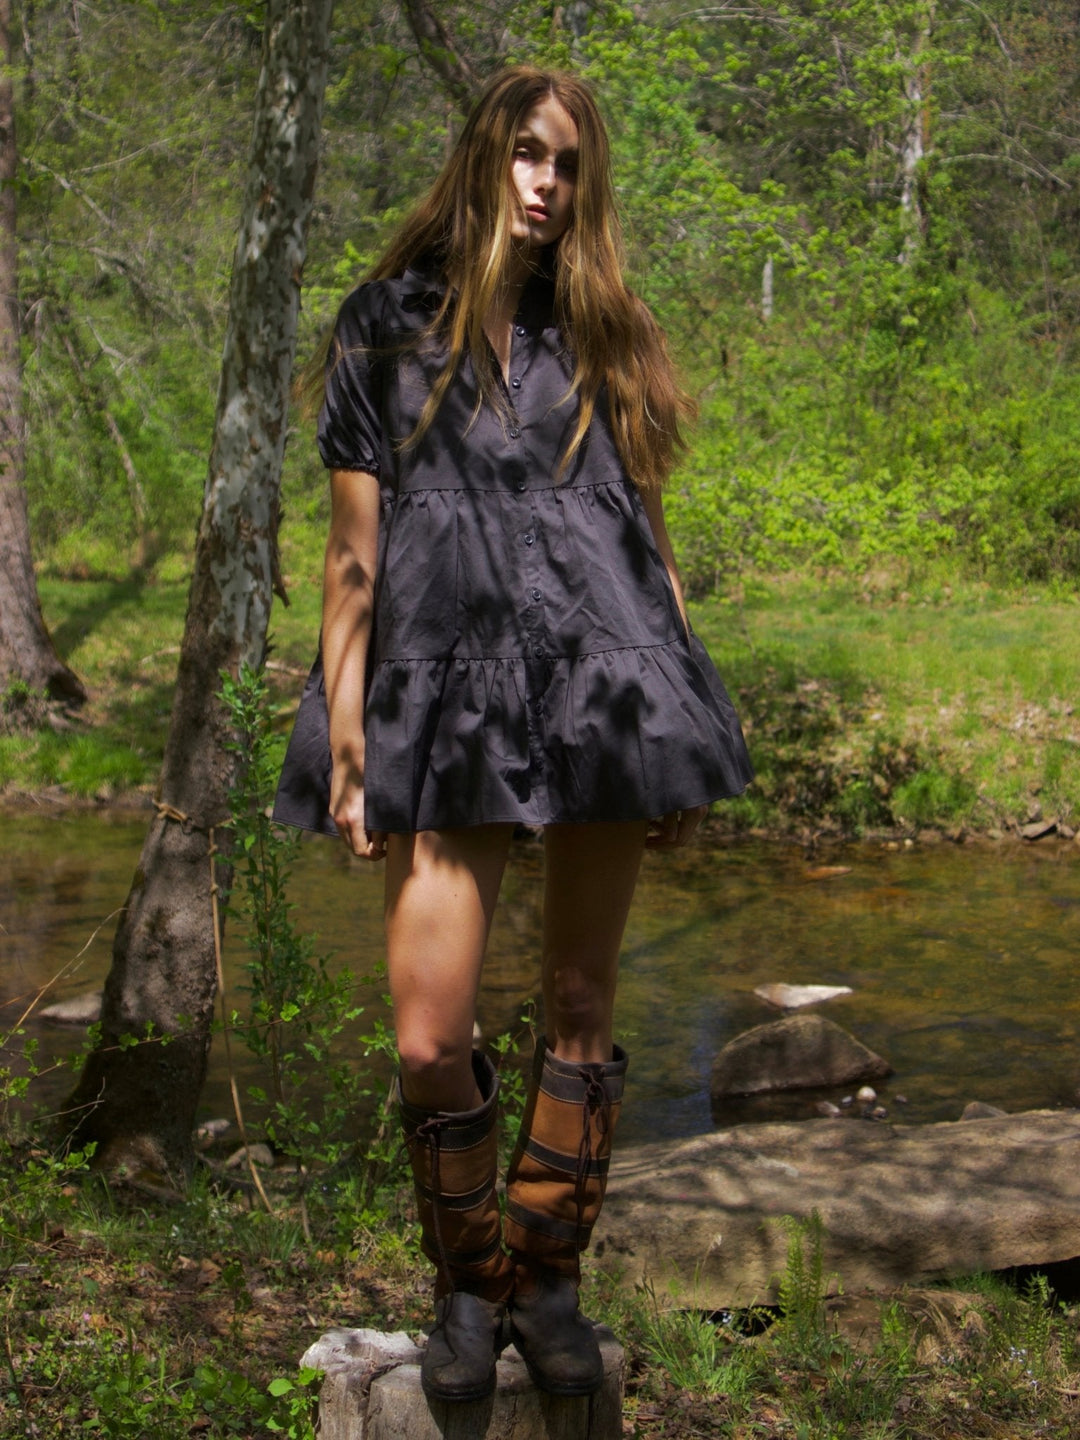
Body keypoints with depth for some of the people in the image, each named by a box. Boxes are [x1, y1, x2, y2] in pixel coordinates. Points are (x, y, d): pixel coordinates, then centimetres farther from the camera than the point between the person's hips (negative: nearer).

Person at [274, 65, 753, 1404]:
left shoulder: (600, 335, 15)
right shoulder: (390, 327, 9)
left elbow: (651, 535, 15)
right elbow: (353, 551, 5)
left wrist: (686, 729, 10)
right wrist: (344, 740, -1)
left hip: (603, 683, 2)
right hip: (449, 698, -2)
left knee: (582, 1001, 6)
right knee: (428, 1043, -7)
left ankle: (548, 1278, 21)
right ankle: (466, 1284, 16)